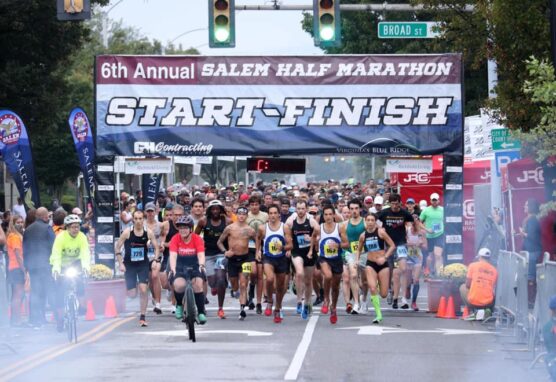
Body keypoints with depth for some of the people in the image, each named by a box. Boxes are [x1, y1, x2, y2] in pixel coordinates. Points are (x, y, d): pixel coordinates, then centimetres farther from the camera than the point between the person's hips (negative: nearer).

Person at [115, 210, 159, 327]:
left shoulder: (148, 232, -6)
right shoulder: (127, 232, -9)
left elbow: (156, 247, 5)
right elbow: (117, 247, -3)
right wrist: (120, 263, -10)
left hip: (143, 264, 0)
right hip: (129, 265, 0)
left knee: (143, 290, -13)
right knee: (132, 294, -3)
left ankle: (142, 317, -4)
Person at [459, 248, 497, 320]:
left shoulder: (473, 265, 0)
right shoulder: (494, 270, 6)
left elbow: (467, 285, 2)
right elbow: (494, 287, 13)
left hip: (473, 302, -2)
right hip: (488, 303, 2)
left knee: (463, 287, 27)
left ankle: (474, 312, 12)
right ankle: (487, 310, 6)